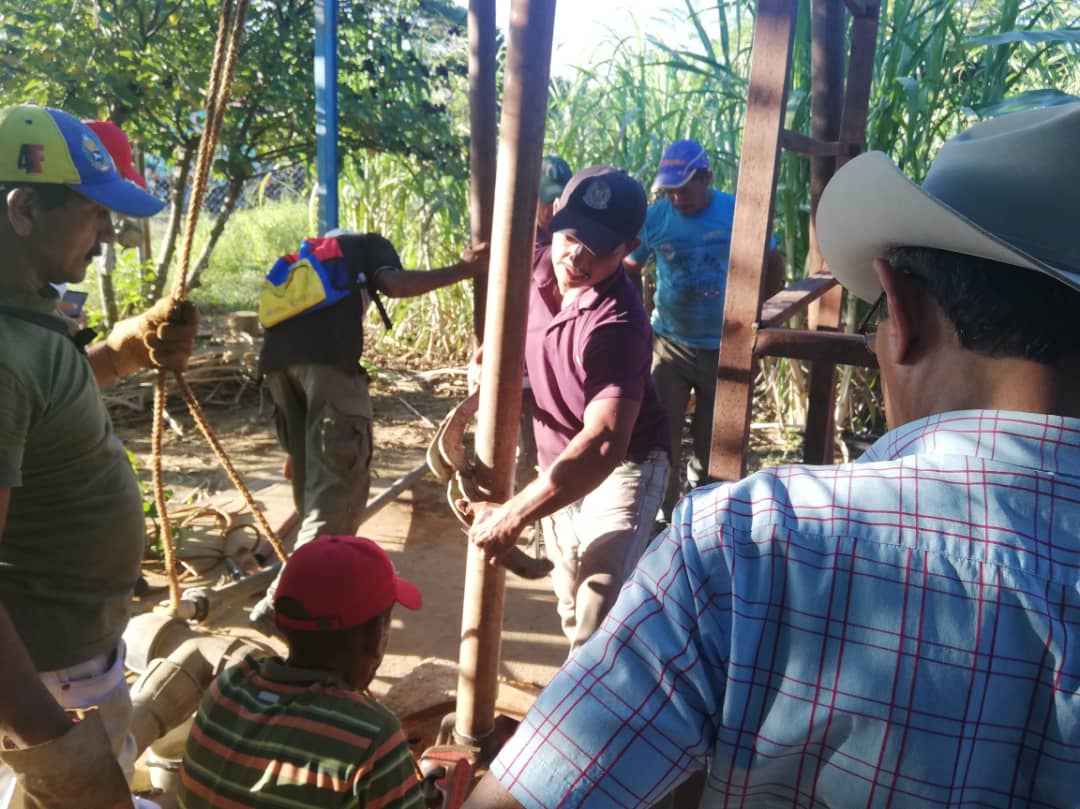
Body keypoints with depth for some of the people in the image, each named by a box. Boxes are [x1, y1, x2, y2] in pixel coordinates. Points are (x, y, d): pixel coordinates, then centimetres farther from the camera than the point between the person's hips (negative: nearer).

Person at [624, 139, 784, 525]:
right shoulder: (654, 217, -6)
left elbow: (774, 269, 3)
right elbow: (629, 270, 7)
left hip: (723, 348, 0)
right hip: (669, 344, 0)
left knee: (711, 439, 11)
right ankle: (663, 515, 16)